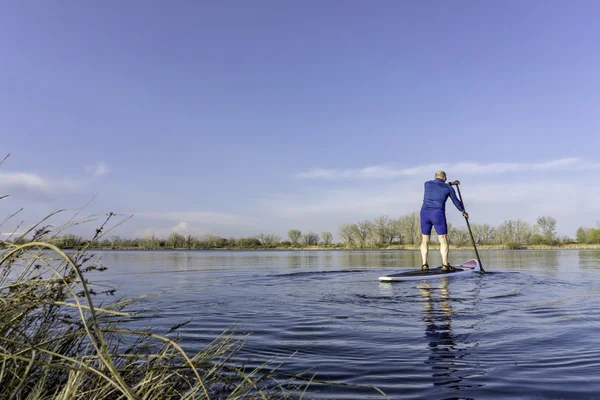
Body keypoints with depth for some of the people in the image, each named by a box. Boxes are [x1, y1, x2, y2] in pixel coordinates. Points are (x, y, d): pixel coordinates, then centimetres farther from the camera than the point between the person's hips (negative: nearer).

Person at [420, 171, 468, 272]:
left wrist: (451, 183, 42)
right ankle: (445, 265, -4)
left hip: (424, 213, 3)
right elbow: (456, 202, 20)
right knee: (443, 240, 3)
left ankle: (424, 264, 5)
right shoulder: (449, 188, 7)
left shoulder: (427, 184, 13)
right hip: (438, 215, -3)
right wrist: (463, 211, 37)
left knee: (425, 239, 11)